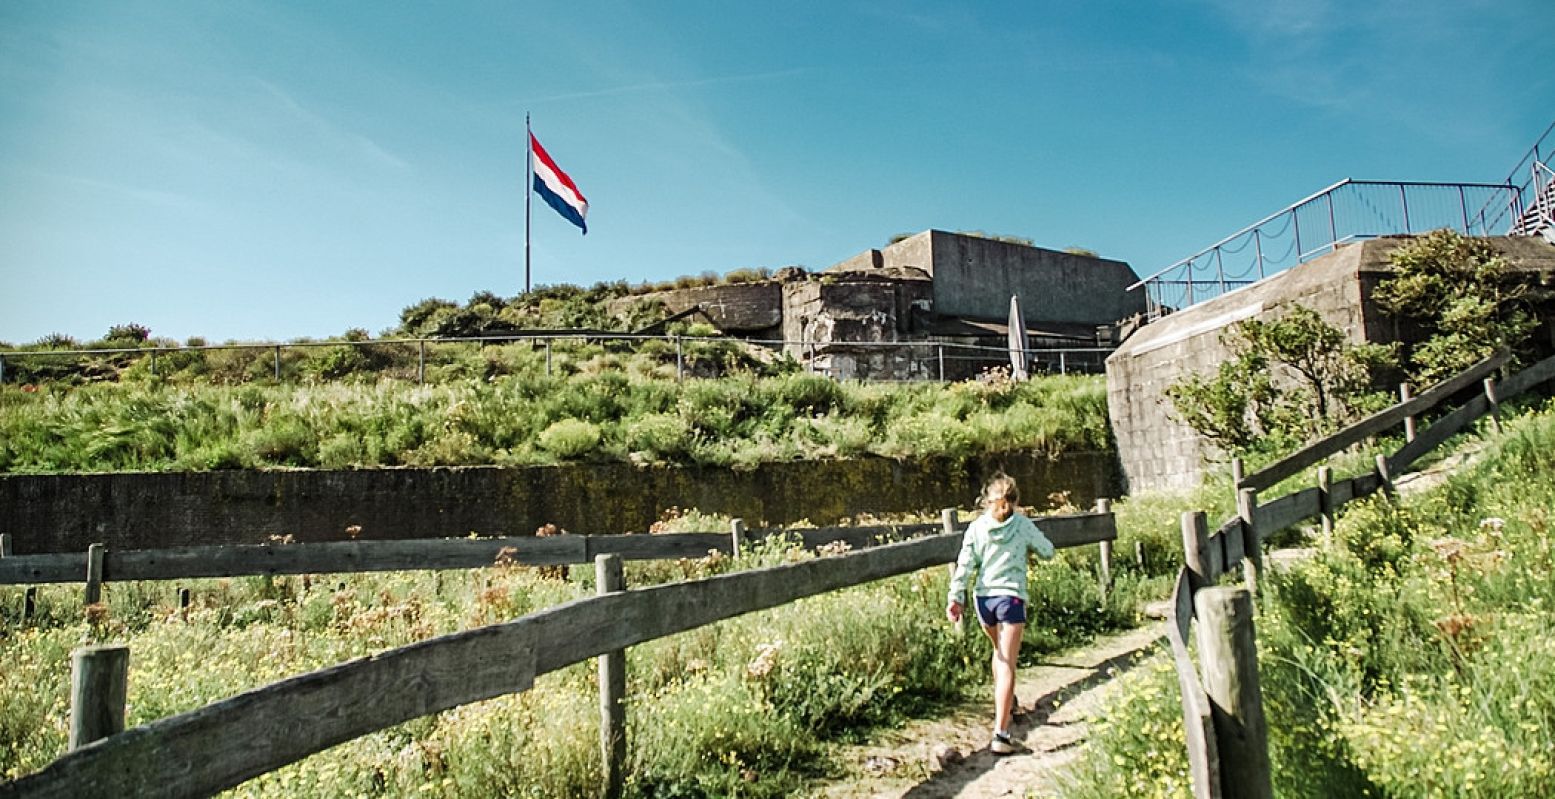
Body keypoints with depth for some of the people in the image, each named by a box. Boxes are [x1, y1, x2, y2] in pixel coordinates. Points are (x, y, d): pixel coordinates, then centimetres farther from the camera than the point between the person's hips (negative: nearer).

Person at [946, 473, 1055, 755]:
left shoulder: (976, 527, 0)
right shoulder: (1023, 525, -5)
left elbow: (964, 565, -5)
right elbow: (1047, 552, 8)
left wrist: (955, 597, -4)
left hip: (983, 597, 4)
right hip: (1010, 597, -4)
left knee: (999, 651, 29)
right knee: (1007, 665, -6)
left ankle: (1004, 703, 50)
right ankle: (1001, 734, -13)